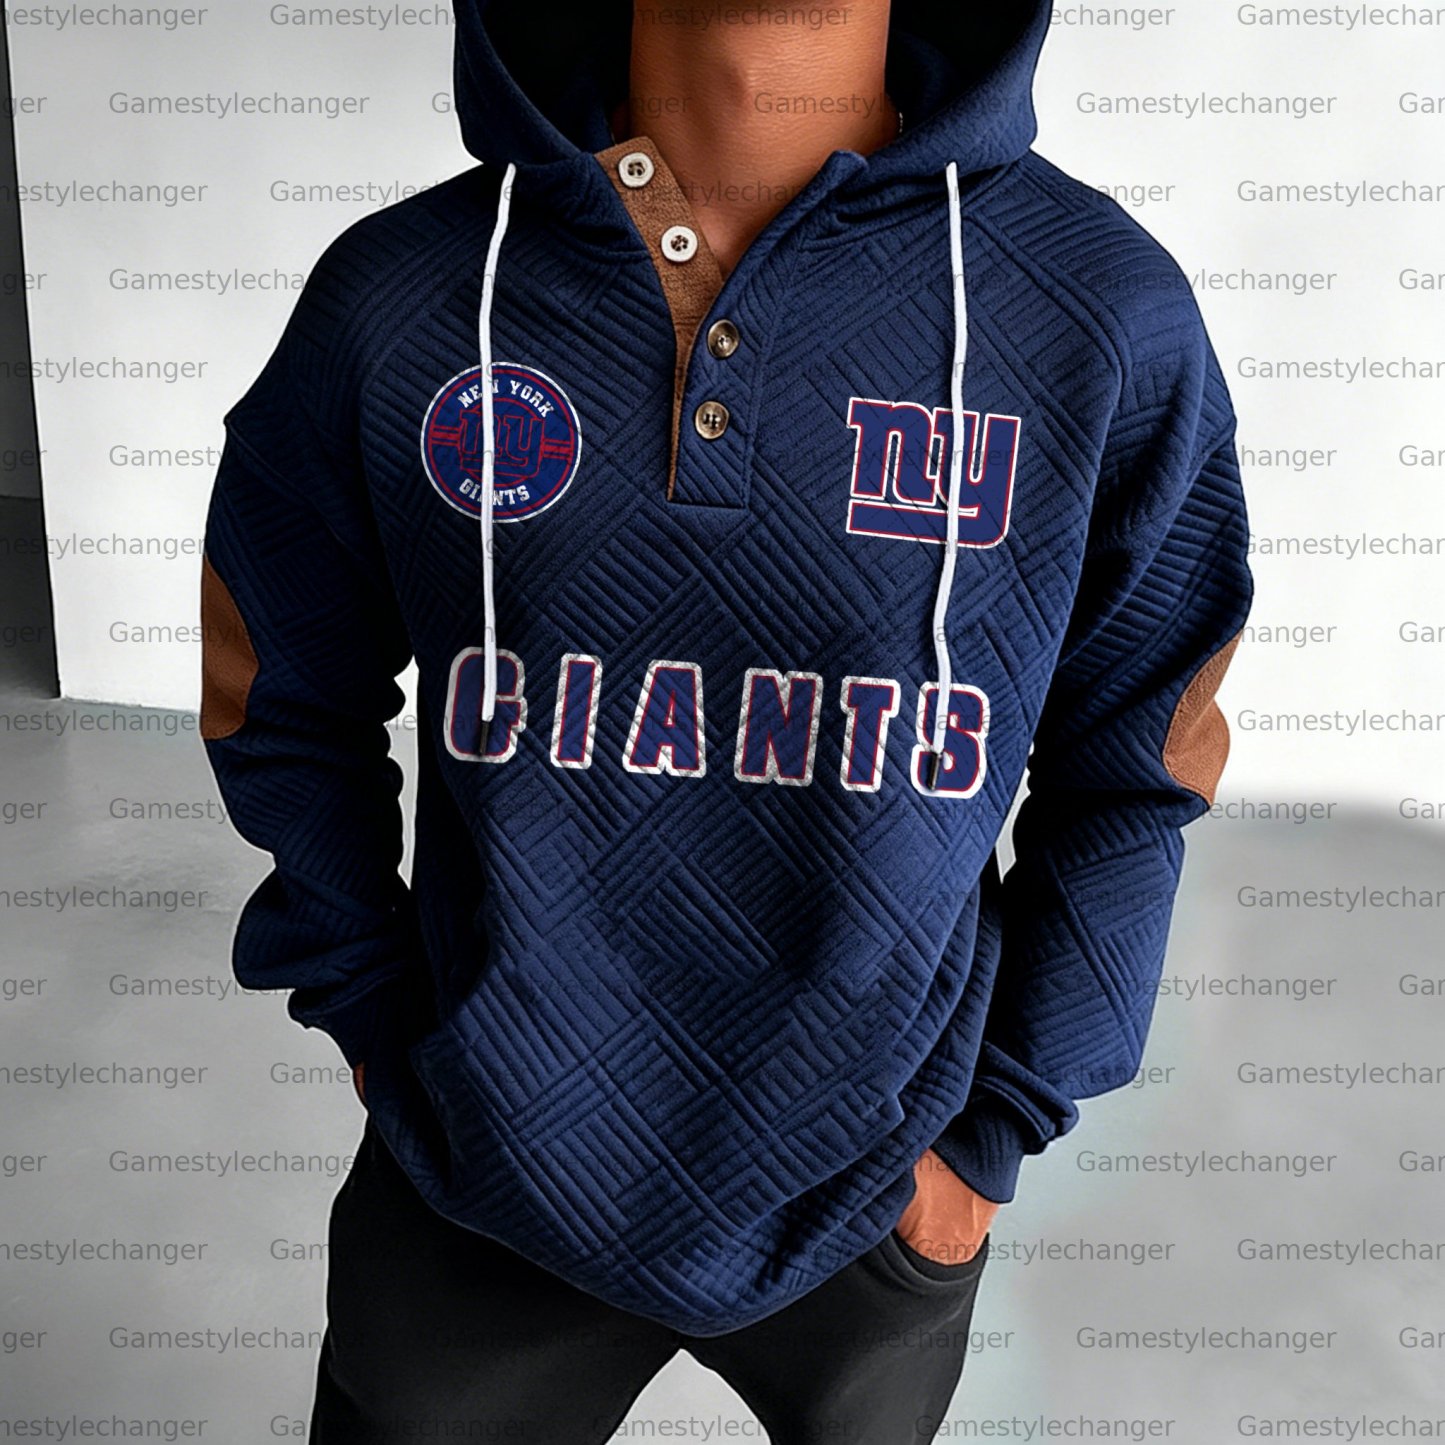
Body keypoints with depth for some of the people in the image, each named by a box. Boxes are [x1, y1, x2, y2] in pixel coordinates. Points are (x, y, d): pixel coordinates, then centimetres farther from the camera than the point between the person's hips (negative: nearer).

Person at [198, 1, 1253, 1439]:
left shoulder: (1109, 313, -14)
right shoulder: (394, 294, -12)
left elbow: (1132, 778, -4)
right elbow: (286, 709, 2)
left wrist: (991, 1139, -2)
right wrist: (380, 1037, 1)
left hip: (876, 1209, 1)